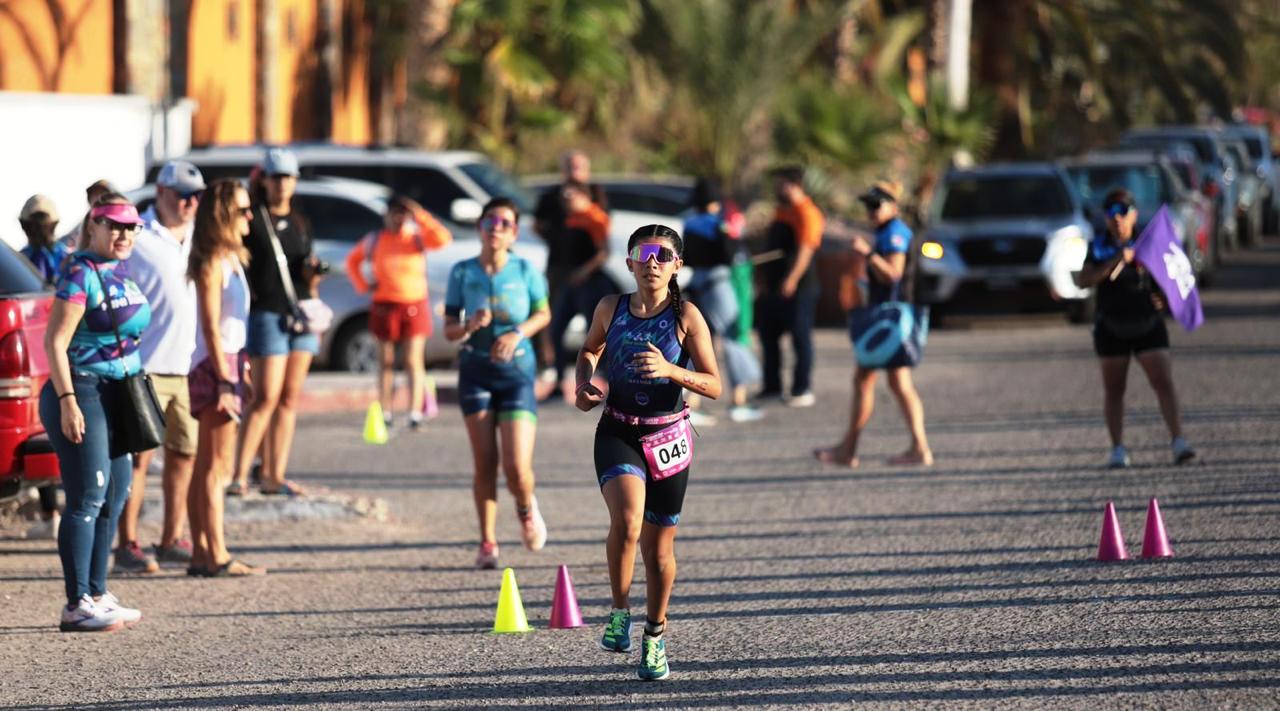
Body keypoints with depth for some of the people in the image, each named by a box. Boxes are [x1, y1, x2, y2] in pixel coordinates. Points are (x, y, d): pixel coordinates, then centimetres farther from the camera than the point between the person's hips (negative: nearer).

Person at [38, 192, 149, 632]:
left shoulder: (120, 274, 13)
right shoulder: (80, 274, -13)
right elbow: (55, 341, -17)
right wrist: (68, 401, -22)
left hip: (114, 397, 9)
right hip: (82, 395, -9)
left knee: (115, 496, 11)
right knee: (87, 500, -10)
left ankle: (96, 594, 19)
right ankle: (77, 606, -8)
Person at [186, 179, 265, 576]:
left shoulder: (230, 258, 15)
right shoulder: (212, 264, -14)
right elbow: (211, 328, -18)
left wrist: (239, 371, 20)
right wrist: (225, 382, -21)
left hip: (227, 363, 10)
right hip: (215, 365, -10)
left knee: (207, 467, 10)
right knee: (216, 466, -8)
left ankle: (202, 554, 14)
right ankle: (218, 558, -7)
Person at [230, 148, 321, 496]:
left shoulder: (299, 224, 17)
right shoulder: (251, 219, -2)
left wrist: (313, 274, 2)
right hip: (267, 314, -6)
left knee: (290, 399, 4)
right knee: (266, 399, -13)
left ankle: (275, 475, 6)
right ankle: (240, 474, -11)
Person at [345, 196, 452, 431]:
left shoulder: (418, 237, 1)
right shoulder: (375, 240, 5)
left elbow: (443, 238, -18)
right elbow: (352, 260, 17)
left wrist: (421, 216, -22)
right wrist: (363, 286, 4)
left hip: (415, 304, -1)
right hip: (385, 306, 1)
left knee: (414, 362, -5)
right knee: (386, 362, 5)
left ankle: (415, 414, -9)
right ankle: (385, 415, 9)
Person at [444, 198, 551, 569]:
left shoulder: (525, 271, -5)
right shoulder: (462, 273, -3)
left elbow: (543, 314, 9)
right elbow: (449, 330, 1)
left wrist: (517, 333, -9)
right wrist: (470, 326, -20)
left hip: (517, 372, -1)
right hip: (476, 372, 1)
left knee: (517, 470, -11)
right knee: (485, 465, 0)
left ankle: (526, 508, 24)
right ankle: (488, 543, 15)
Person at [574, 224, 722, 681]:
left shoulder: (686, 317, -6)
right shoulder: (611, 309, 1)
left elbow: (714, 386, -10)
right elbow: (590, 350, 22)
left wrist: (670, 369, -26)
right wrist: (585, 382, 1)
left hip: (667, 437, 0)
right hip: (617, 433, 0)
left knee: (659, 546, 8)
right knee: (627, 520, -27)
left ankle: (655, 635, 29)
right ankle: (619, 613, -7)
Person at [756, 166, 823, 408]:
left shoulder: (806, 213, -13)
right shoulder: (781, 211, 17)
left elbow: (805, 251, -21)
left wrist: (791, 279, -28)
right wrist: (764, 278, 21)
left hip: (797, 288, -10)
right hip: (774, 286, 10)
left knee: (800, 338, -5)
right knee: (768, 335, 11)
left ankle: (803, 390, -1)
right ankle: (772, 387, 20)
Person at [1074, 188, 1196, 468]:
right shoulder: (1099, 246, 0)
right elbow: (1085, 280, -12)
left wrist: (1162, 296, -11)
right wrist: (1116, 261, -22)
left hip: (1149, 326, -1)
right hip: (1111, 327, 1)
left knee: (1164, 383, -13)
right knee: (1114, 390, 7)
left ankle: (1178, 442, -19)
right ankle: (1118, 450, 15)